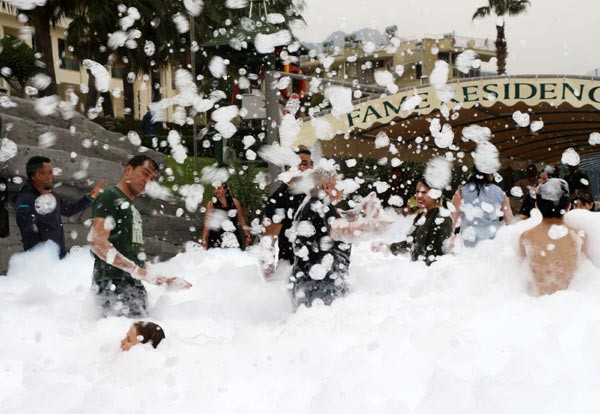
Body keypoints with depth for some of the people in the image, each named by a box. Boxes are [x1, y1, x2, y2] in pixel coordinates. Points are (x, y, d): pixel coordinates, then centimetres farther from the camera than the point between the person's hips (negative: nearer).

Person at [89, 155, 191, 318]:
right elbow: (98, 244, -16)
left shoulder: (131, 207, 24)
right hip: (114, 283, -9)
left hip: (132, 284, 9)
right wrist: (136, 270, -20)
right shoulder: (110, 197, -3)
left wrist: (162, 280, 14)